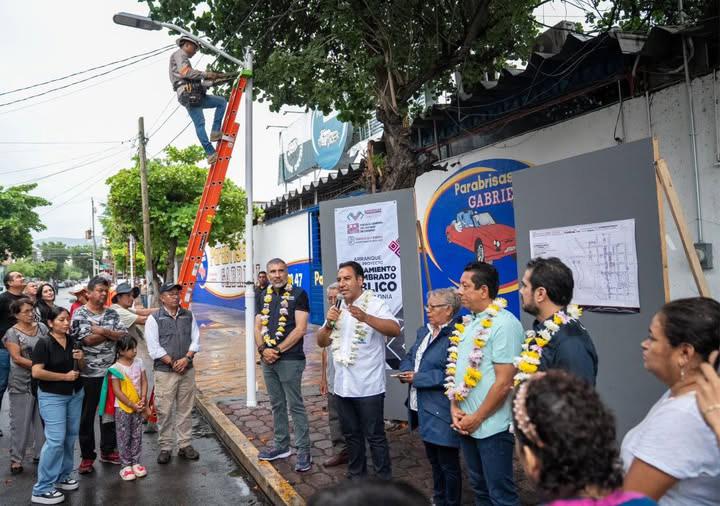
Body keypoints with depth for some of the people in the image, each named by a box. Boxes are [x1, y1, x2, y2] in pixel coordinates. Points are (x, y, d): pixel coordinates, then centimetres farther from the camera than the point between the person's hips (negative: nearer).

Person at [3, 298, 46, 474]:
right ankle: (16, 458, 15)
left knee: (43, 419, 10)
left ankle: (42, 453, 21)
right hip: (22, 384, -4)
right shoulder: (12, 333, -7)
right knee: (20, 421, 4)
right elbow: (17, 358, -13)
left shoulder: (42, 328, 5)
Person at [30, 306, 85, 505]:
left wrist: (81, 359, -7)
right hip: (52, 396, -6)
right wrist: (65, 376, -18)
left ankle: (63, 476, 27)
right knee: (55, 439, -9)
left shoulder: (73, 341, 4)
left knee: (70, 437, 11)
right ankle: (42, 489, 1)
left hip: (75, 394, 6)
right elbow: (36, 372, -20)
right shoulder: (44, 343, -13)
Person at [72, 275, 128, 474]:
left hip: (111, 372, 4)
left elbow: (124, 335, -3)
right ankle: (87, 456, 20)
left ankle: (108, 451, 28)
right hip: (88, 374, -4)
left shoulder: (112, 313, 7)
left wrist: (103, 331, -16)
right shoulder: (80, 314, -6)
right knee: (87, 416, 7)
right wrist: (111, 333, -11)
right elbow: (87, 340, -17)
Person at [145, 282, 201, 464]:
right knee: (165, 411, 0)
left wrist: (186, 358, -10)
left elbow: (196, 340, 6)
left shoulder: (189, 316, 9)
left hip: (187, 370, 4)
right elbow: (154, 348, -7)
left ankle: (185, 445, 20)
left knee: (185, 409, 9)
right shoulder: (154, 319, -2)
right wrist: (173, 363, -11)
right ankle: (165, 448, 13)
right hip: (164, 371, -3)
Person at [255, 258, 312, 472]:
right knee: (276, 404, 16)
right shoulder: (263, 297, 13)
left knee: (295, 405, -1)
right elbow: (258, 327, 12)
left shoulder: (298, 294, -6)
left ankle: (304, 451, 8)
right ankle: (281, 445, 29)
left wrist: (278, 350, -14)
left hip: (290, 359, -6)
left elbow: (301, 328, -13)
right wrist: (263, 349, -6)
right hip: (267, 358, 6)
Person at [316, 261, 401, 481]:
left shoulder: (375, 304, -10)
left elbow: (395, 330, -24)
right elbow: (321, 342, 10)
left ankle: (384, 481, 16)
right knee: (351, 434, 18)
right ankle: (356, 476, 33)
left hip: (368, 386, -6)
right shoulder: (337, 309, 11)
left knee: (375, 436, 3)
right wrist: (329, 324, -11)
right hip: (342, 385, 6)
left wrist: (366, 318, -37)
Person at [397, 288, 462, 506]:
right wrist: (407, 371, -6)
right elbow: (410, 357, 16)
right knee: (433, 458, 24)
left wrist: (417, 378, -20)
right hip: (424, 408, 9)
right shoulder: (425, 331, 11)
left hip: (442, 412, -9)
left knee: (448, 463, 8)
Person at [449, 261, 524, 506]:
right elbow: (456, 369, 13)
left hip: (491, 427, -8)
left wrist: (476, 418, -13)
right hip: (466, 424, 8)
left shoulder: (504, 324, -17)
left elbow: (503, 382, -20)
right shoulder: (469, 323, 8)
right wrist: (455, 408, 1)